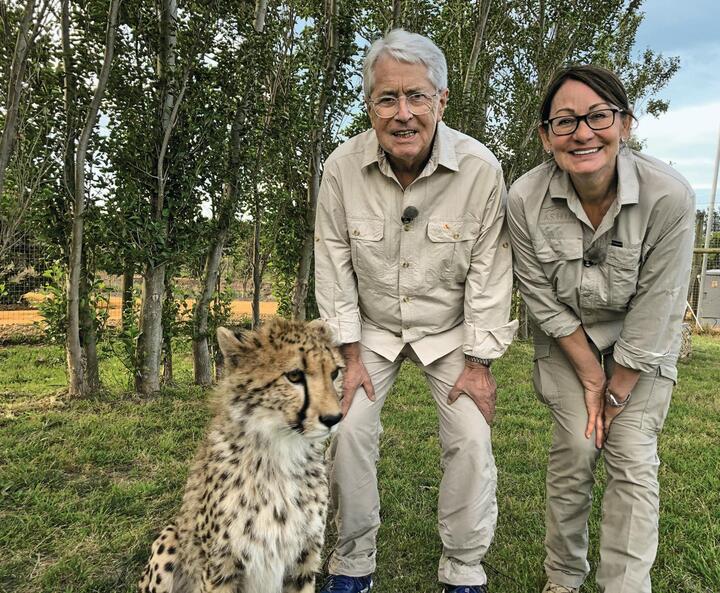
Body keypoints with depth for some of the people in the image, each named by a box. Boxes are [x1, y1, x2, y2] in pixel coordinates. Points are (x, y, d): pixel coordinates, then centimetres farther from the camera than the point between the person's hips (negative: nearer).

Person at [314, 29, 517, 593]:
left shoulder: (481, 169, -21)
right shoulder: (343, 167, -17)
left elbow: (488, 271, -14)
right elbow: (334, 264, -9)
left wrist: (478, 364, -12)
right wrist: (352, 354, -9)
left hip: (450, 329, -1)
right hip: (372, 327, 1)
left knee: (472, 440, -7)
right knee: (348, 432, -5)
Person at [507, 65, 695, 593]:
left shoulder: (669, 196, -27)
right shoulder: (525, 199, -23)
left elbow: (653, 310, -20)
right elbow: (542, 299, -13)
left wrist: (617, 392, -12)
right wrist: (592, 378, -10)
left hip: (641, 345, 0)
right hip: (568, 338, 1)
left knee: (632, 457, -5)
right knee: (575, 448, -2)